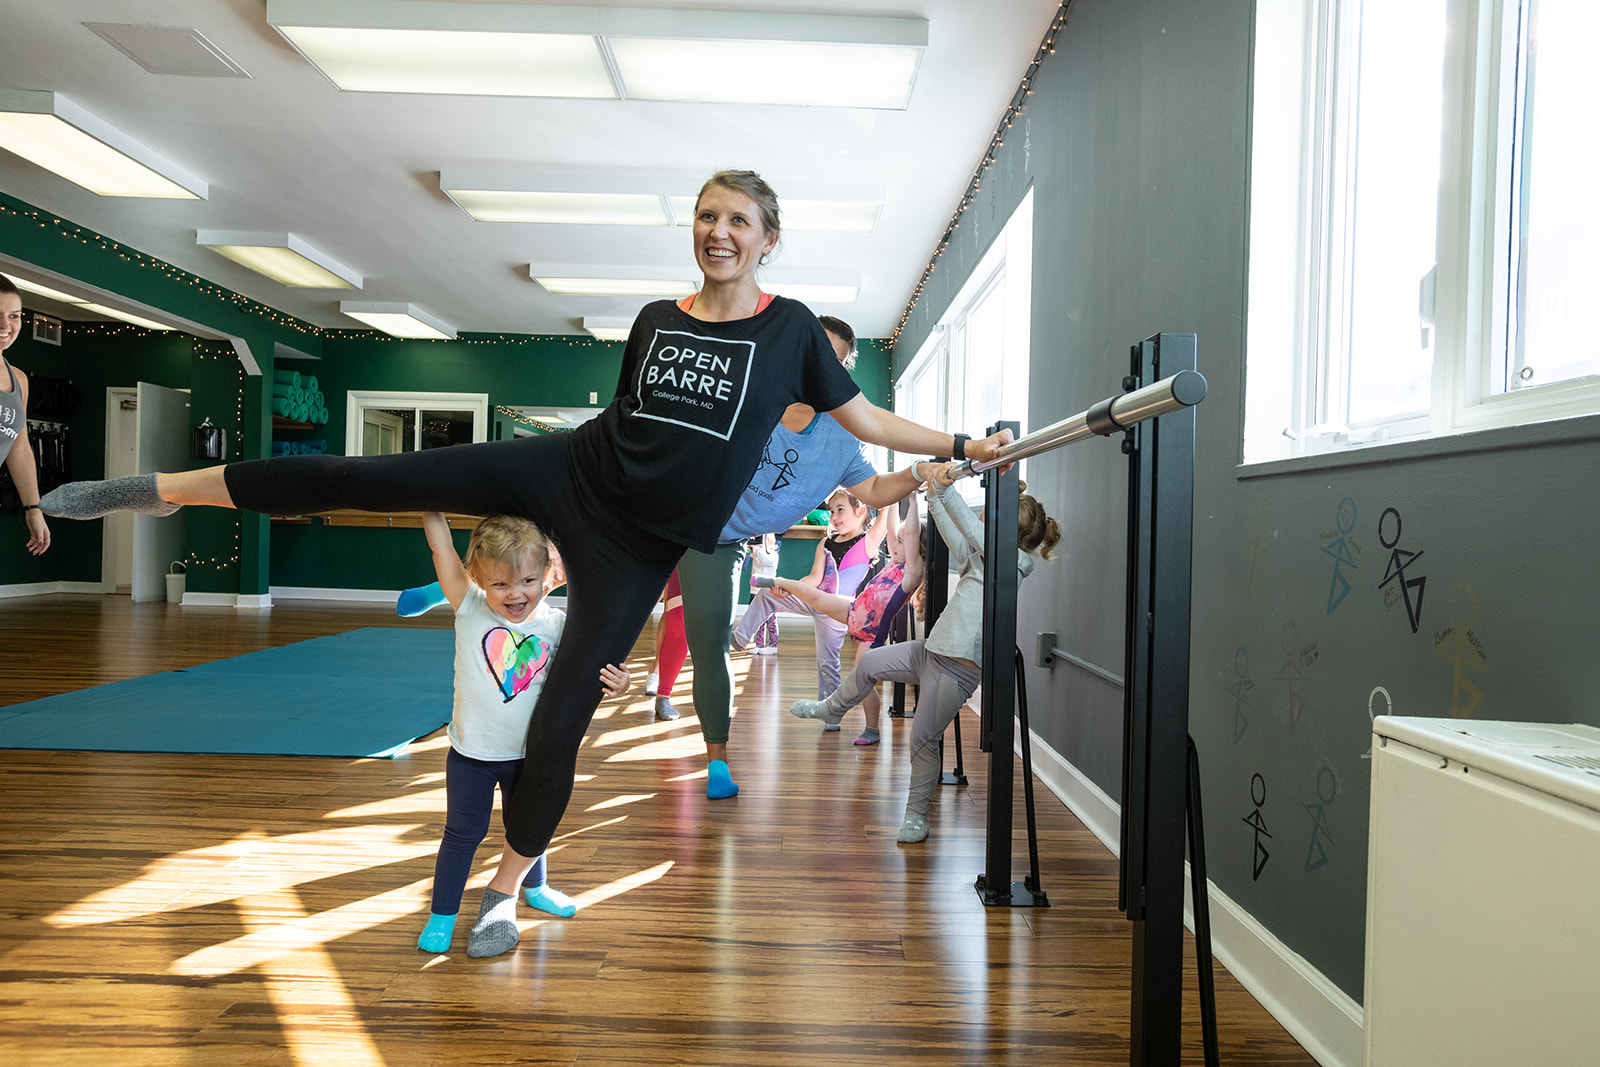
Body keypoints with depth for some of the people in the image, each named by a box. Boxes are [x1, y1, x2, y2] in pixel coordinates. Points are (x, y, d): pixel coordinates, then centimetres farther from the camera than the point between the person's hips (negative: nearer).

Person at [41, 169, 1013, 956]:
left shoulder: (791, 328, -1)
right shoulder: (656, 319, 7)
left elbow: (867, 420, 2)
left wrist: (965, 446, -1)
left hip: (642, 542, -3)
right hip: (571, 474, 3)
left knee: (565, 707, -1)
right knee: (366, 476, -8)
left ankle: (509, 885, 22)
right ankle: (164, 487, 7)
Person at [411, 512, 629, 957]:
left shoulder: (556, 625, -13)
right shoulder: (471, 609, -18)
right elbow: (441, 545, -27)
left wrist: (615, 683, -28)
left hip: (528, 754, 3)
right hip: (472, 754, -2)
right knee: (463, 834, 11)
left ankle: (534, 888, 50)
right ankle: (442, 915, 30)